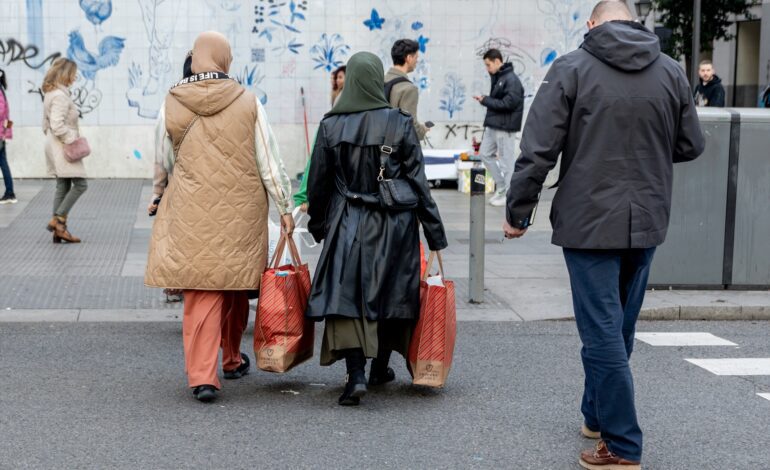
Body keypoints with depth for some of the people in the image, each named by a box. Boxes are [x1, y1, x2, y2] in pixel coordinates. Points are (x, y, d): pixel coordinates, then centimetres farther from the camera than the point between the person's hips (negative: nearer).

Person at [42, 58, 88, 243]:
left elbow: (46, 124, 20)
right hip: (63, 147, -10)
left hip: (55, 146, 10)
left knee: (63, 187, 9)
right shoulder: (60, 96, -16)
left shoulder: (50, 94, 15)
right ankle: (58, 220, -9)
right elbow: (57, 125, -24)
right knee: (80, 184, -8)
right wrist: (72, 140, -15)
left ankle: (59, 229, 8)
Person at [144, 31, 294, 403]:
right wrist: (285, 207, 9)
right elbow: (269, 162, 0)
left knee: (201, 295, 0)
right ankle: (232, 360, 35)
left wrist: (159, 196, 32)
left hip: (191, 216, 0)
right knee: (237, 289, 17)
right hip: (241, 213, 1)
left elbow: (164, 164, 12)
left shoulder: (172, 105, -1)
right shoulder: (248, 103, -3)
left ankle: (201, 376, -8)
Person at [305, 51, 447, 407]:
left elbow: (318, 182, 3)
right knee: (390, 294, 15)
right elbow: (418, 181, -5)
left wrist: (318, 224, 18)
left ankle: (356, 374, -13)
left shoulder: (331, 125, -4)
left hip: (347, 222, 0)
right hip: (394, 225, 1)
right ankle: (380, 367, 30)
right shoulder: (400, 124, -7)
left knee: (345, 296, 2)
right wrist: (435, 232, 1)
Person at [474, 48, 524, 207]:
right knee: (485, 154, 14)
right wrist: (485, 100, -2)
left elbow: (508, 103, -21)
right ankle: (501, 186, 22)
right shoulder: (497, 77, 12)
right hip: (492, 125, 10)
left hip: (505, 127, -10)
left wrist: (485, 100, -15)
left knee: (506, 160, -1)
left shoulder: (511, 80, -16)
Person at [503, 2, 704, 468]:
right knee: (619, 329, 18)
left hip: (589, 222, -4)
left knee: (603, 333, -1)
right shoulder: (672, 71, 4)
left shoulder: (571, 68, -6)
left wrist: (518, 211, -1)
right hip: (647, 222, 5)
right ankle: (598, 417, 32)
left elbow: (538, 150, -10)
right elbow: (691, 145, 10)